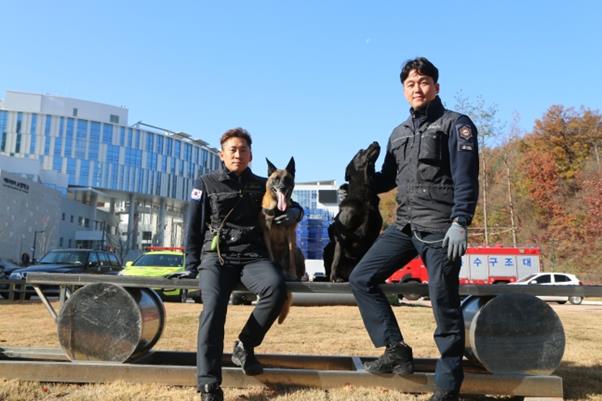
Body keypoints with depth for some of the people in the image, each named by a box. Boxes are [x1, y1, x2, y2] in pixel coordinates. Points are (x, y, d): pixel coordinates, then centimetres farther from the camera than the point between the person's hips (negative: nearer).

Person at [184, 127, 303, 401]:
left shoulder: (261, 186, 17)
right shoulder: (206, 184, 12)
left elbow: (292, 205, 24)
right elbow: (193, 228, 11)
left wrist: (294, 212, -2)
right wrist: (191, 266, 3)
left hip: (253, 256, 2)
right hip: (216, 256, -1)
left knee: (277, 286, -31)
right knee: (213, 306, -29)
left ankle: (244, 346, -11)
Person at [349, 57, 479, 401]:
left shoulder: (456, 124, 2)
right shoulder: (399, 133, 19)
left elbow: (466, 180, -8)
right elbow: (388, 179, 25)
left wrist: (460, 223, -20)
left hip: (440, 229, -6)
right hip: (404, 226, 7)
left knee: (445, 307, -2)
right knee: (361, 278, -1)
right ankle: (397, 351, 7)